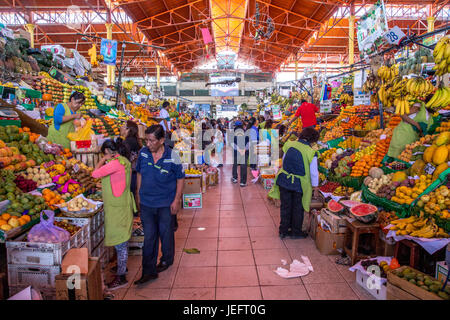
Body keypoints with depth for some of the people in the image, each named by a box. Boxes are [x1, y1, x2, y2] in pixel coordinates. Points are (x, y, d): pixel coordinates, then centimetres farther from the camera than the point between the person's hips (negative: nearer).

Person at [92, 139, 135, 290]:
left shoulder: (116, 163, -19)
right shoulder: (123, 161, 11)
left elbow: (95, 174, -21)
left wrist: (103, 159, -8)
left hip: (118, 208, -10)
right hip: (118, 205, 10)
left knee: (120, 243, -2)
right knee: (121, 240, 21)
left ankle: (121, 277, 6)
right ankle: (122, 266, 37)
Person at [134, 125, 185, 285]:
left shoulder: (172, 158, -17)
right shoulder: (143, 153, -6)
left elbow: (180, 178, -7)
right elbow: (139, 173, 9)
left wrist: (176, 200, -9)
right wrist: (139, 193, 10)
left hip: (166, 203, -2)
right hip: (146, 203, 3)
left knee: (165, 233, 16)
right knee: (149, 237, 8)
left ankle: (166, 260, 41)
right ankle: (148, 271, 19)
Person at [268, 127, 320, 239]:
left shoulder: (289, 144, -2)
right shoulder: (311, 152, -13)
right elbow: (314, 172, -8)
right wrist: (315, 187, 4)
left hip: (284, 180, 3)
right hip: (299, 184, -3)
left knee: (285, 206, 15)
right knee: (298, 208, 15)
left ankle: (283, 231, 26)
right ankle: (296, 232, 27)